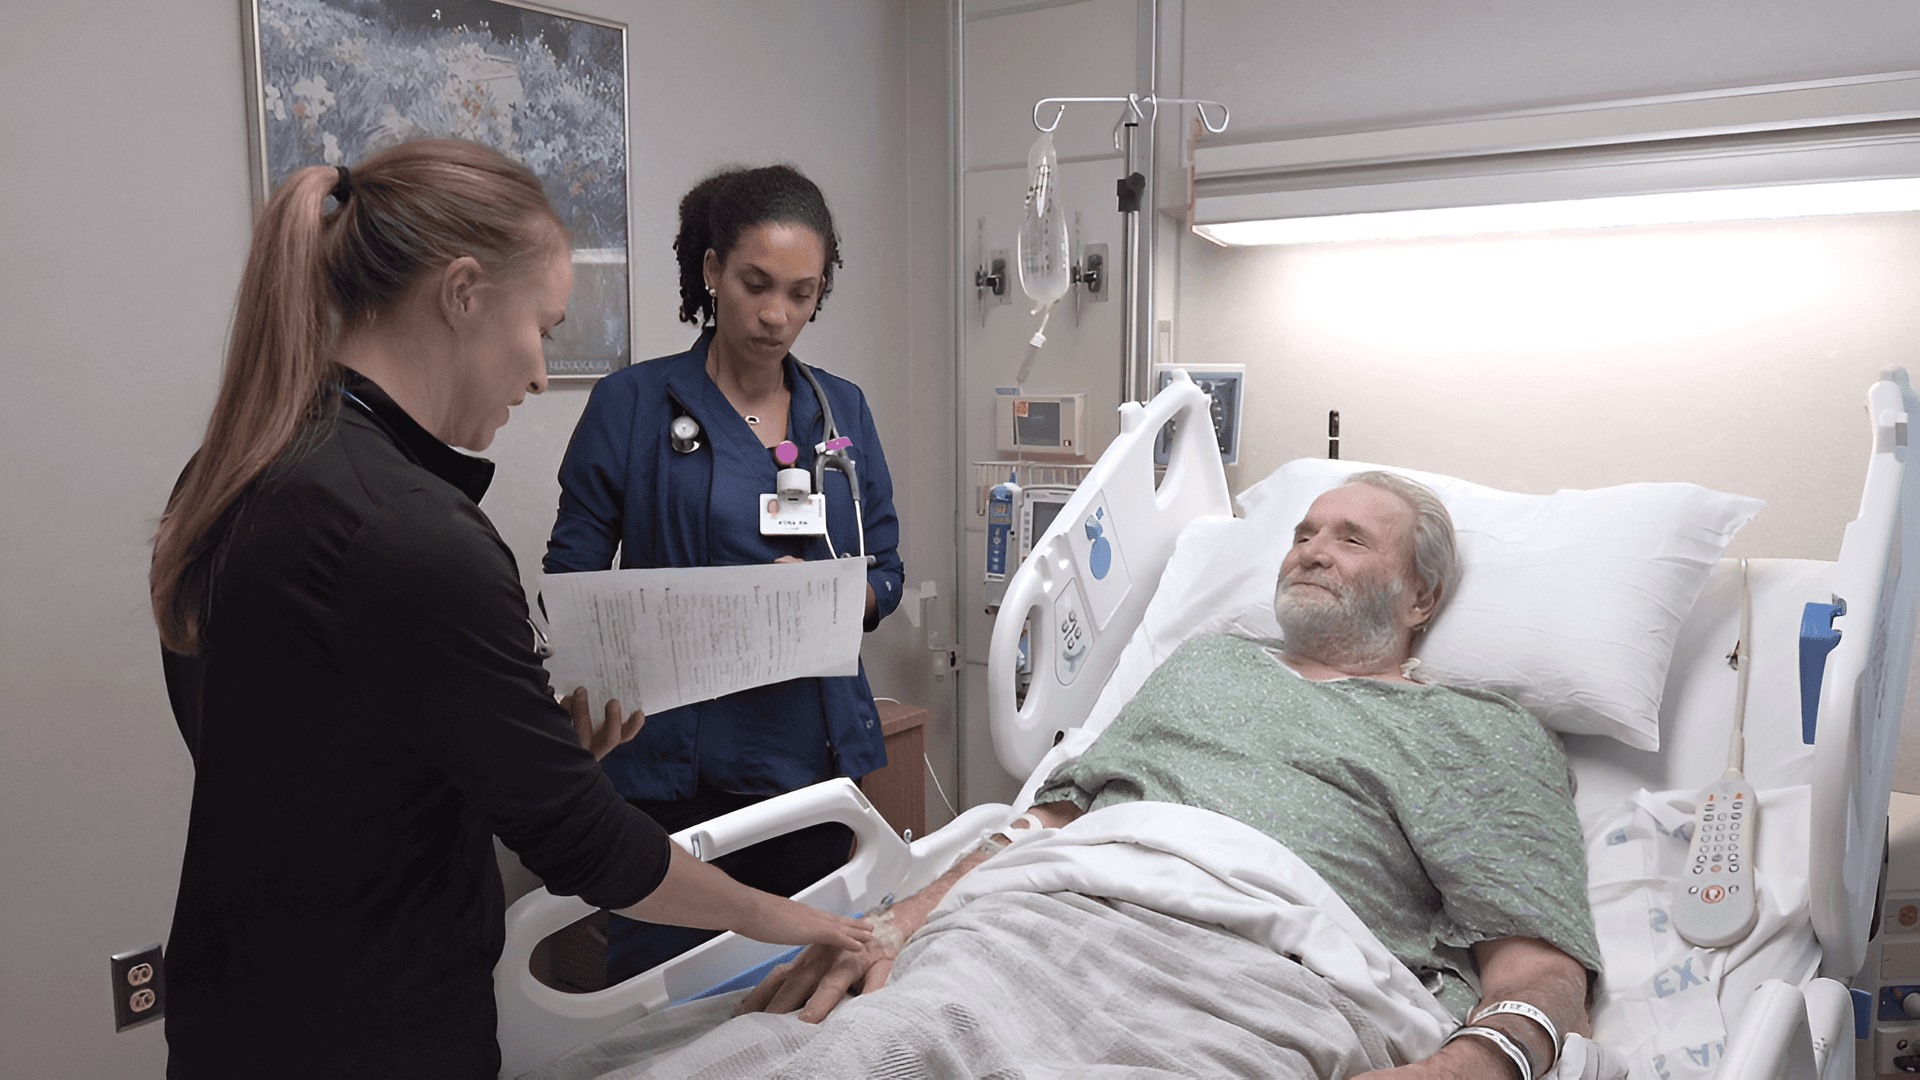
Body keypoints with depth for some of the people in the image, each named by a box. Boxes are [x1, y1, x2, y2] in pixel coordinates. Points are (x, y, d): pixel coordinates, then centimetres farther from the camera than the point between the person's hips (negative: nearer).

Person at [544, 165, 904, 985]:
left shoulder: (842, 411, 9)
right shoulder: (634, 404, -2)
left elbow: (885, 574, 10)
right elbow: (572, 578, -1)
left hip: (811, 753, 4)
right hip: (673, 761, -3)